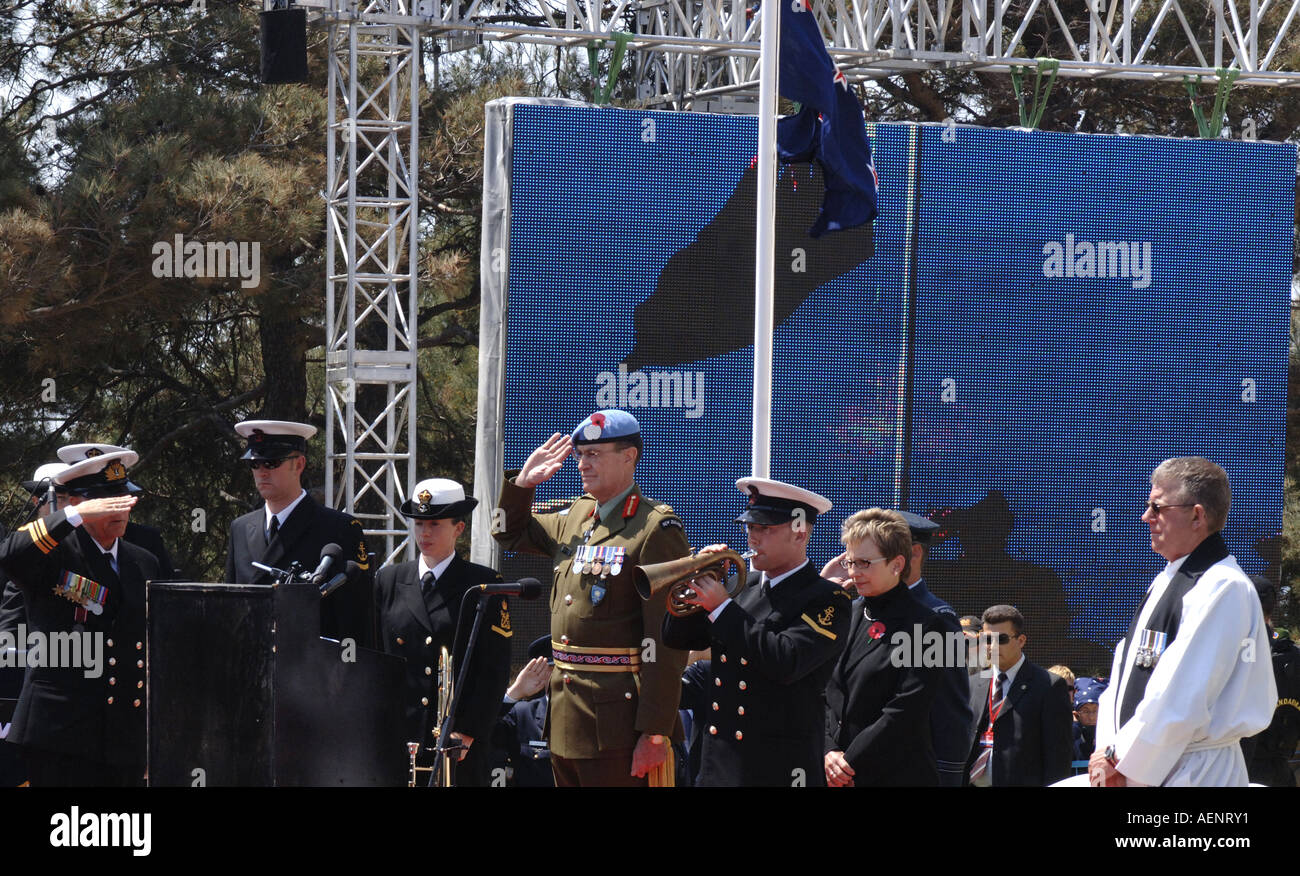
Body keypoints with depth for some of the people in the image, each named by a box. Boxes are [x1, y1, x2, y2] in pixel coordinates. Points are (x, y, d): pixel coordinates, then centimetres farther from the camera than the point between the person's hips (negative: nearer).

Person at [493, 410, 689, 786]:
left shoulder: (656, 528, -11)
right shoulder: (574, 518, 13)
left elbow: (667, 641, -16)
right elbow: (511, 533, 33)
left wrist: (655, 732, -20)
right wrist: (523, 482, 12)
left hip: (619, 727, -8)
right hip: (566, 721, 8)